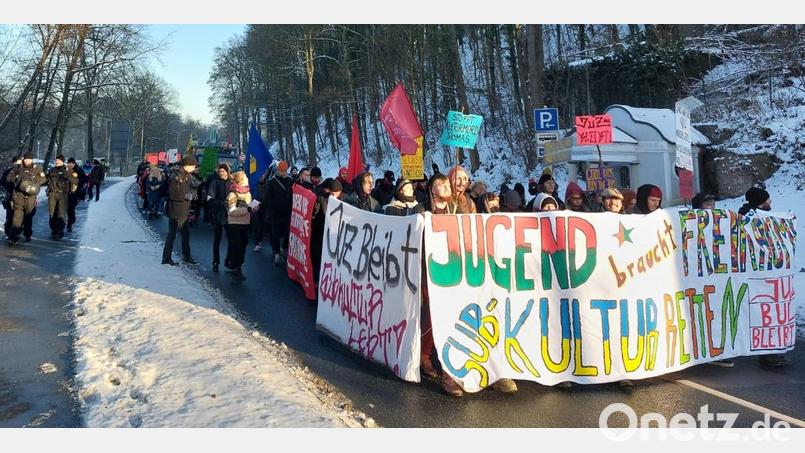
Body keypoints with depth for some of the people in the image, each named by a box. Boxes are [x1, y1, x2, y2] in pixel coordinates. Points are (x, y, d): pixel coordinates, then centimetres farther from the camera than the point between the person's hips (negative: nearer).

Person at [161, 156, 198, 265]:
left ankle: (186, 256, 26)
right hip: (175, 211, -9)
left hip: (184, 210, 9)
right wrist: (187, 196, -19)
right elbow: (173, 194, -22)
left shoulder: (187, 176, 12)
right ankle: (166, 258, 7)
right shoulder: (175, 176, -16)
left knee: (186, 234, 15)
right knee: (172, 234, -1)